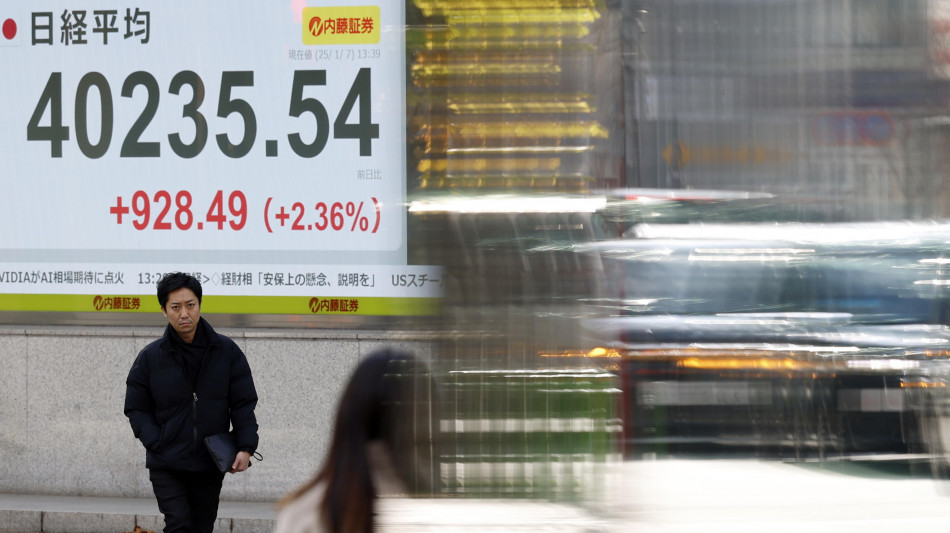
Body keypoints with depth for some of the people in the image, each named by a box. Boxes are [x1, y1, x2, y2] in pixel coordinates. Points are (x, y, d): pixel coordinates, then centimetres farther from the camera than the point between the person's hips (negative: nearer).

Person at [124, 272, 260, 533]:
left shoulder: (227, 351, 0)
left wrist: (246, 447, -9)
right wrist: (156, 445, -11)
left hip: (210, 465, 2)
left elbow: (244, 403, 2)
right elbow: (136, 409, 3)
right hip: (166, 467, -2)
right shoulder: (150, 358, -2)